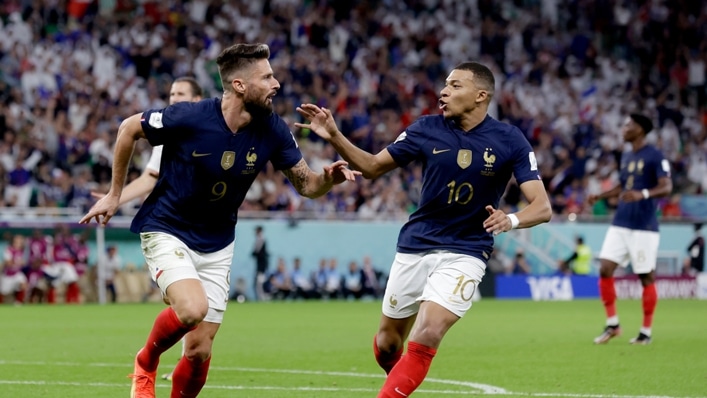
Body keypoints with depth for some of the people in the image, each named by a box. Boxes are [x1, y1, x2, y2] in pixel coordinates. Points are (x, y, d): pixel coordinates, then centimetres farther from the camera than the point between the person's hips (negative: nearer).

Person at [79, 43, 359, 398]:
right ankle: (145, 363, 1)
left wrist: (330, 178, -24)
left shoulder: (272, 130, -10)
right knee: (193, 309, -29)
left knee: (200, 351, 0)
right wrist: (115, 194, -1)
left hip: (216, 246, 4)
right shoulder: (189, 117, -23)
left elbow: (305, 185, -1)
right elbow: (129, 129, -7)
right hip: (167, 232, -4)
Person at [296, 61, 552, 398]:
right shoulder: (427, 129, -3)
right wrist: (335, 137, -10)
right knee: (387, 344, 10)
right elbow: (373, 166, 6)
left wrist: (511, 219, -35)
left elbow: (542, 207, -13)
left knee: (426, 337, -22)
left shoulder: (509, 141, -10)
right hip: (414, 247, 3)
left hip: (464, 253, -3)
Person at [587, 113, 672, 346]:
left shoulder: (654, 156, -8)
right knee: (605, 269, -3)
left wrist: (643, 194, -33)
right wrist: (600, 196, 12)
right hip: (620, 225, 7)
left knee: (646, 277, -1)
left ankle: (646, 331, 9)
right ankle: (612, 324, 8)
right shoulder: (626, 157, 15)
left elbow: (666, 187, -17)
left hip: (644, 227, -7)